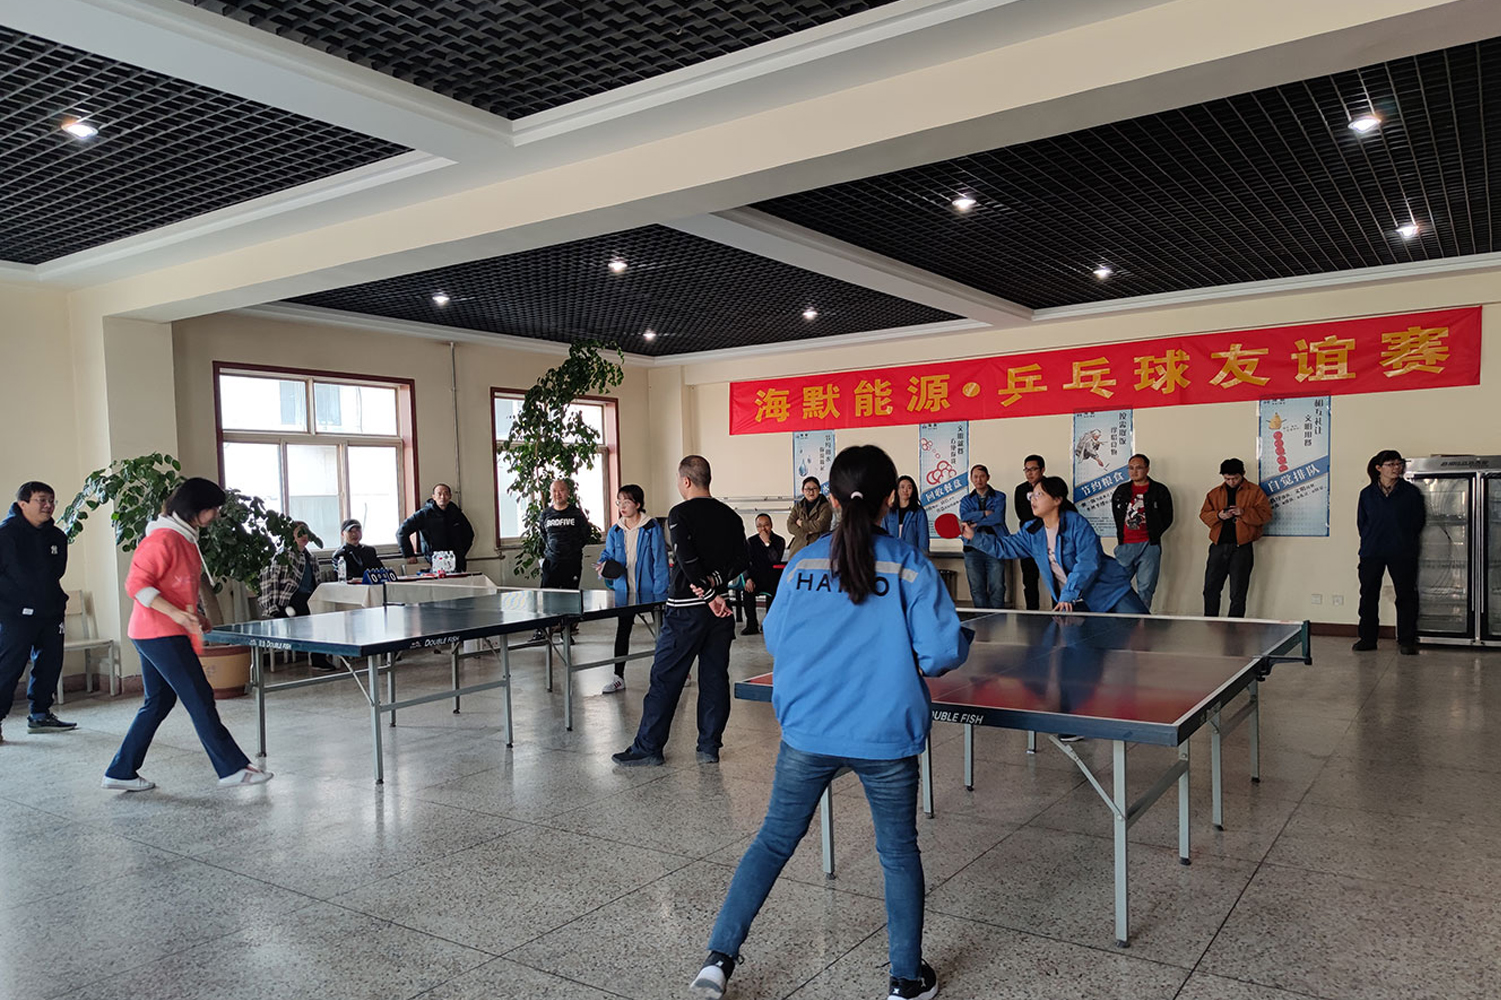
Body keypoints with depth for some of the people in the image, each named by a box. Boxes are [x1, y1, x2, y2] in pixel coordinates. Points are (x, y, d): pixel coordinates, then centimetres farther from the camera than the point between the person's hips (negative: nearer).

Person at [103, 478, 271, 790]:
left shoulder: (186, 538, 14)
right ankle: (232, 768, 0)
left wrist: (192, 616, 15)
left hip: (167, 633, 10)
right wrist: (175, 613, -28)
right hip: (160, 635, -10)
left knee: (158, 703, 15)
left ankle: (121, 772, 23)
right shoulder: (163, 538, -17)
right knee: (200, 699, -6)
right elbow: (136, 584, -20)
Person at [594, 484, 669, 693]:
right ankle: (618, 677, 16)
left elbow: (660, 561, -10)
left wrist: (660, 592, -15)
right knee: (622, 631, 8)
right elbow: (608, 555, 14)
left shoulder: (652, 528, -8)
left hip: (649, 590, -4)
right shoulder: (615, 531, 6)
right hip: (624, 591, 4)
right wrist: (604, 566, -11)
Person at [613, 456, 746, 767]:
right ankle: (709, 747, 14)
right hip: (721, 610, 6)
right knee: (715, 677, 10)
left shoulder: (680, 514, -9)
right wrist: (714, 582, -7)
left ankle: (648, 747, 8)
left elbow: (688, 560, -18)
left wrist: (710, 596, -15)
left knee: (665, 678, 2)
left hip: (686, 609, -5)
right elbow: (740, 561, 3)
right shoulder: (731, 517, 8)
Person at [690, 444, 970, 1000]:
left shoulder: (802, 565, 0)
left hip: (807, 731, 2)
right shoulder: (910, 569, -8)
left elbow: (774, 641, 10)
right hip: (885, 737, -2)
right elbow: (943, 650, -12)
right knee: (899, 853, 18)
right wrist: (921, 665, 9)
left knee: (773, 840, 18)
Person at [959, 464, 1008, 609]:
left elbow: (998, 517, -9)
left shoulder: (999, 498, 9)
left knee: (997, 588, -7)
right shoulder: (966, 500, 16)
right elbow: (964, 517, -4)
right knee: (977, 589, 2)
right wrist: (985, 513, -10)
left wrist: (976, 522, -6)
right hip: (973, 549, 2)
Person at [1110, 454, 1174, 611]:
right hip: (1124, 545, 3)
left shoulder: (1159, 491, 3)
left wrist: (1153, 535, 1)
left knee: (1145, 589, 1)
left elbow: (1167, 518, 6)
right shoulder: (1121, 490, 13)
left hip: (1149, 546, -3)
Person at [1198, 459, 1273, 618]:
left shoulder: (1255, 492, 3)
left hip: (1241, 547, -4)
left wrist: (1243, 512, -19)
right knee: (1210, 590, 8)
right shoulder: (1214, 493, 13)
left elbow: (1265, 514, -5)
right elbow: (1203, 515, 10)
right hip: (1218, 546, 4)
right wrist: (1218, 515, -10)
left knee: (1237, 594, 0)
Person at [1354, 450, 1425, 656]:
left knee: (1405, 596, 1)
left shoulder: (1411, 492, 2)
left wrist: (1406, 542, 5)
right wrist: (1370, 542, 6)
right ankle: (1367, 638, 14)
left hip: (1401, 553, -1)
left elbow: (1419, 520, 5)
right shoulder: (1367, 494, 5)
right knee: (1368, 595, 5)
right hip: (1371, 553, 1)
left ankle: (1406, 640, 11)